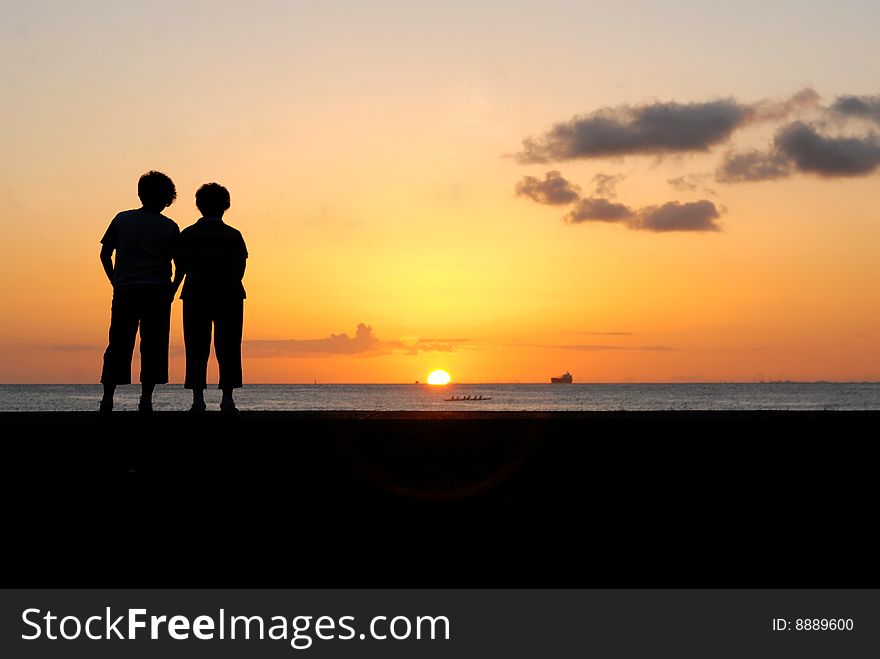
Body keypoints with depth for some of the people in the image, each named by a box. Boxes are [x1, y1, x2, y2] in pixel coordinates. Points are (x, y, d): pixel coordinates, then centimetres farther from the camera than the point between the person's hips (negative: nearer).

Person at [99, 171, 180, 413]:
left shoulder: (121, 220, 7)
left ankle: (107, 397, 2)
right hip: (156, 292, -2)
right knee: (152, 345, 3)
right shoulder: (169, 227, 2)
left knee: (118, 344, 6)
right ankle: (146, 398, -1)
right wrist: (171, 289, 15)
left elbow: (105, 254, 7)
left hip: (124, 292, 2)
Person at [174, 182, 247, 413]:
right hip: (229, 298, -1)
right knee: (227, 348, 4)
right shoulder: (233, 236, 1)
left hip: (196, 297, 1)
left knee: (196, 349, 3)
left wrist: (172, 293, 17)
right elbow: (240, 270, 0)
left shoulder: (187, 235, 3)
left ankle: (198, 399, -2)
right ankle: (227, 399, 0)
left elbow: (180, 270, 3)